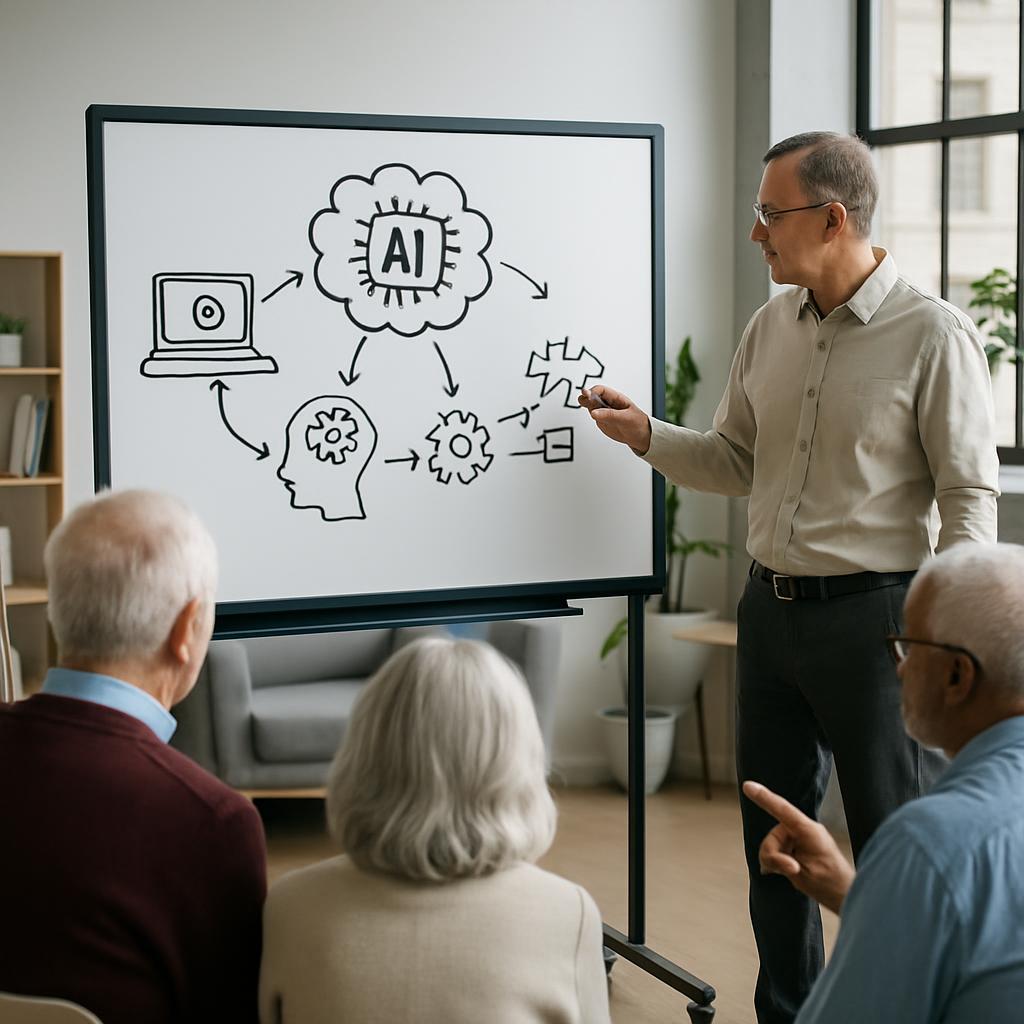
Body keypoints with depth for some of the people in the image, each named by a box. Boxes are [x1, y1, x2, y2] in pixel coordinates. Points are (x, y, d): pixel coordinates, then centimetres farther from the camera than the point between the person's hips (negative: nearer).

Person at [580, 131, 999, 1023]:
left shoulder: (934, 336, -12)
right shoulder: (772, 326, 7)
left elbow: (970, 497, -11)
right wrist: (645, 434, 0)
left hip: (871, 614, -6)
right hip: (771, 607, 7)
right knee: (775, 835, 16)